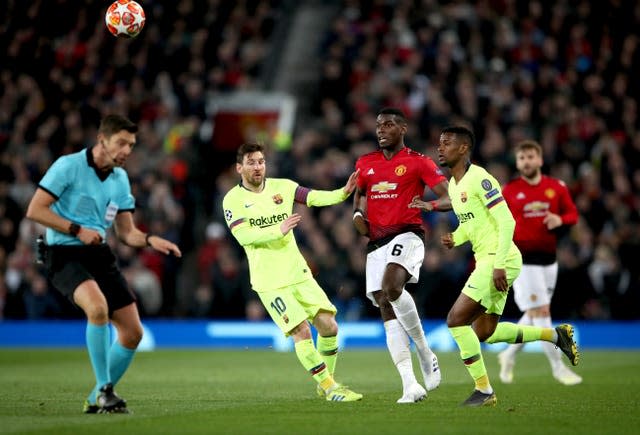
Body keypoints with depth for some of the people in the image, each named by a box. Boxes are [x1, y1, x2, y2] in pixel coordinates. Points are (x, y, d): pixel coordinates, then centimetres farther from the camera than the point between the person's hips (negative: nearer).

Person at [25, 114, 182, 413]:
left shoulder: (120, 177, 11)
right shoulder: (68, 166, -9)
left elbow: (126, 232, 14)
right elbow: (35, 210, -12)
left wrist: (150, 240, -6)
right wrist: (77, 230, -18)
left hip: (100, 255, 7)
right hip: (64, 254, -7)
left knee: (133, 332, -1)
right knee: (98, 307, -35)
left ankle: (98, 399, 17)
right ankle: (104, 388, -22)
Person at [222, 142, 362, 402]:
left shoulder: (282, 187, 5)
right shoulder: (233, 200, -5)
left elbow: (316, 198, -5)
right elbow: (243, 236, -18)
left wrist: (343, 193, -22)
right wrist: (279, 230, -27)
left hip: (299, 273, 4)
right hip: (269, 282, -4)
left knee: (328, 325, -2)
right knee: (301, 331, -13)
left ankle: (327, 381, 18)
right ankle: (328, 387, -2)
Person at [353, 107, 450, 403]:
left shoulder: (419, 162, 1)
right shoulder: (365, 163, 16)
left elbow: (450, 197, -3)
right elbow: (357, 193, 33)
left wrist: (430, 205, -24)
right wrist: (357, 214, 12)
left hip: (407, 234, -6)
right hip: (376, 243, 6)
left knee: (391, 287, -33)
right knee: (387, 313, -3)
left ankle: (424, 351, -14)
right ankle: (410, 385, -6)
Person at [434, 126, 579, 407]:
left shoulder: (479, 179, -15)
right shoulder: (453, 185, 14)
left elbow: (506, 222, -19)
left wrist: (499, 265, -23)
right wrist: (454, 239, 4)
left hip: (499, 260, -10)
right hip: (485, 260, 10)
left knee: (456, 319, -14)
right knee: (484, 333, 15)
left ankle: (484, 391, -6)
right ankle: (556, 335, 27)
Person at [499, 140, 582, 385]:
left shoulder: (557, 187, 5)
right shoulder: (509, 191, -2)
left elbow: (573, 214, 11)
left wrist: (560, 220, -11)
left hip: (548, 259, 5)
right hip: (522, 261, -4)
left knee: (534, 316, 12)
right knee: (541, 313, -10)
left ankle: (509, 356, 32)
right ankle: (558, 367, -5)